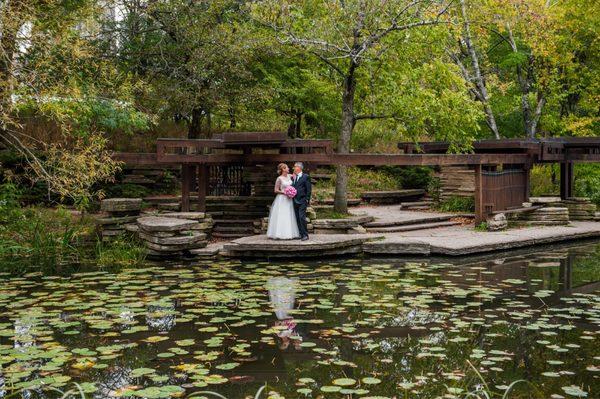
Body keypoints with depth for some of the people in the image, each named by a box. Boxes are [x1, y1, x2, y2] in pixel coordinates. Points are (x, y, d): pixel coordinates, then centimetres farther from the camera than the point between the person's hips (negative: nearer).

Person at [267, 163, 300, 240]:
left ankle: (289, 233, 8)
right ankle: (280, 234, -5)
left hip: (289, 200, 7)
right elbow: (276, 190, -9)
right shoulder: (279, 179, -9)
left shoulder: (289, 176, 9)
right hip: (282, 200, -7)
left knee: (289, 217, 6)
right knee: (281, 217, -7)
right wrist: (285, 192, -17)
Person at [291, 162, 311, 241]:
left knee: (302, 217, -13)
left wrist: (307, 200, -10)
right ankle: (301, 234, 11)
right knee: (297, 218, 6)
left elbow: (309, 189, -5)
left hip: (302, 201, -6)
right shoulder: (293, 177, 16)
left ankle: (305, 235, -8)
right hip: (295, 201, 6)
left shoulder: (306, 177, -3)